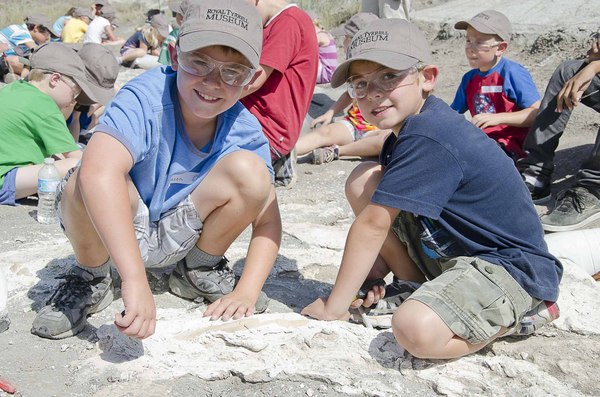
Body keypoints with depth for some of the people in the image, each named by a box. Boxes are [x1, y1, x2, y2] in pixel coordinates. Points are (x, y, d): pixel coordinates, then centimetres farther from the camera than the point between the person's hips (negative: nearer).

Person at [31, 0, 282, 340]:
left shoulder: (246, 131, -15)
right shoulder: (144, 99, -28)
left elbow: (268, 221, -12)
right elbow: (99, 171, -47)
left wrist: (247, 292, -27)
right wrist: (136, 281, -53)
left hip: (179, 235, 3)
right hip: (112, 230, -2)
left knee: (251, 170, -22)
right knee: (85, 186, -37)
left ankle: (200, 270, 3)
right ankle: (91, 280, -4)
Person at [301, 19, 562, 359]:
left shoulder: (428, 138, -26)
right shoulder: (410, 128, 5)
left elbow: (373, 225, -23)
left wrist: (334, 307, -16)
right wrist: (374, 273, 1)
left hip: (512, 267, -9)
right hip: (451, 254, 9)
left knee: (415, 330, -35)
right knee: (363, 181, -3)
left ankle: (525, 313, -5)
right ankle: (415, 286, 9)